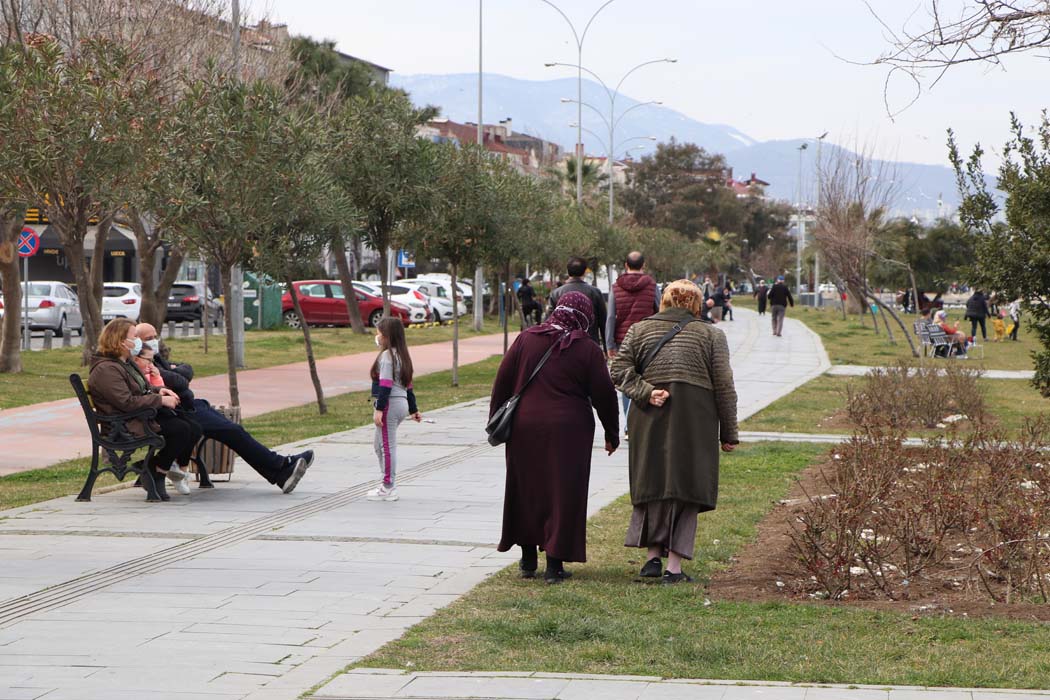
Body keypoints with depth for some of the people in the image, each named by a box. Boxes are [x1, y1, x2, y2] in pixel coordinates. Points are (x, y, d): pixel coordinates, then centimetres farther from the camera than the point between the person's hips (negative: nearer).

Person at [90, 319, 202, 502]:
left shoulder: (126, 362, 18)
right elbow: (127, 402, -24)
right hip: (128, 424, -10)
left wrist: (159, 390, 7)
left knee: (194, 429, -6)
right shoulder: (106, 369, -16)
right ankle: (155, 475, -11)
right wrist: (161, 400, -19)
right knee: (181, 430, -26)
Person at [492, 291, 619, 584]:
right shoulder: (588, 350, -5)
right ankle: (555, 564, 2)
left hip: (524, 428, 3)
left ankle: (528, 559, 22)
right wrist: (612, 434, 11)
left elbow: (503, 382, 4)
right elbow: (604, 395, -1)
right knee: (562, 494, 4)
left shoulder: (527, 339, 2)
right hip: (569, 432, -3)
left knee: (526, 491, 14)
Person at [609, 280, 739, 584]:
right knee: (685, 488, 3)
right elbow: (724, 387, 2)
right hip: (694, 422, -2)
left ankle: (653, 555, 8)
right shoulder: (711, 335, 3)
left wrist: (645, 392, -8)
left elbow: (619, 369, -3)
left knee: (651, 484, 14)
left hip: (649, 422, 2)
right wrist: (728, 434, 6)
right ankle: (674, 566, -1)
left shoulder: (640, 329, 9)